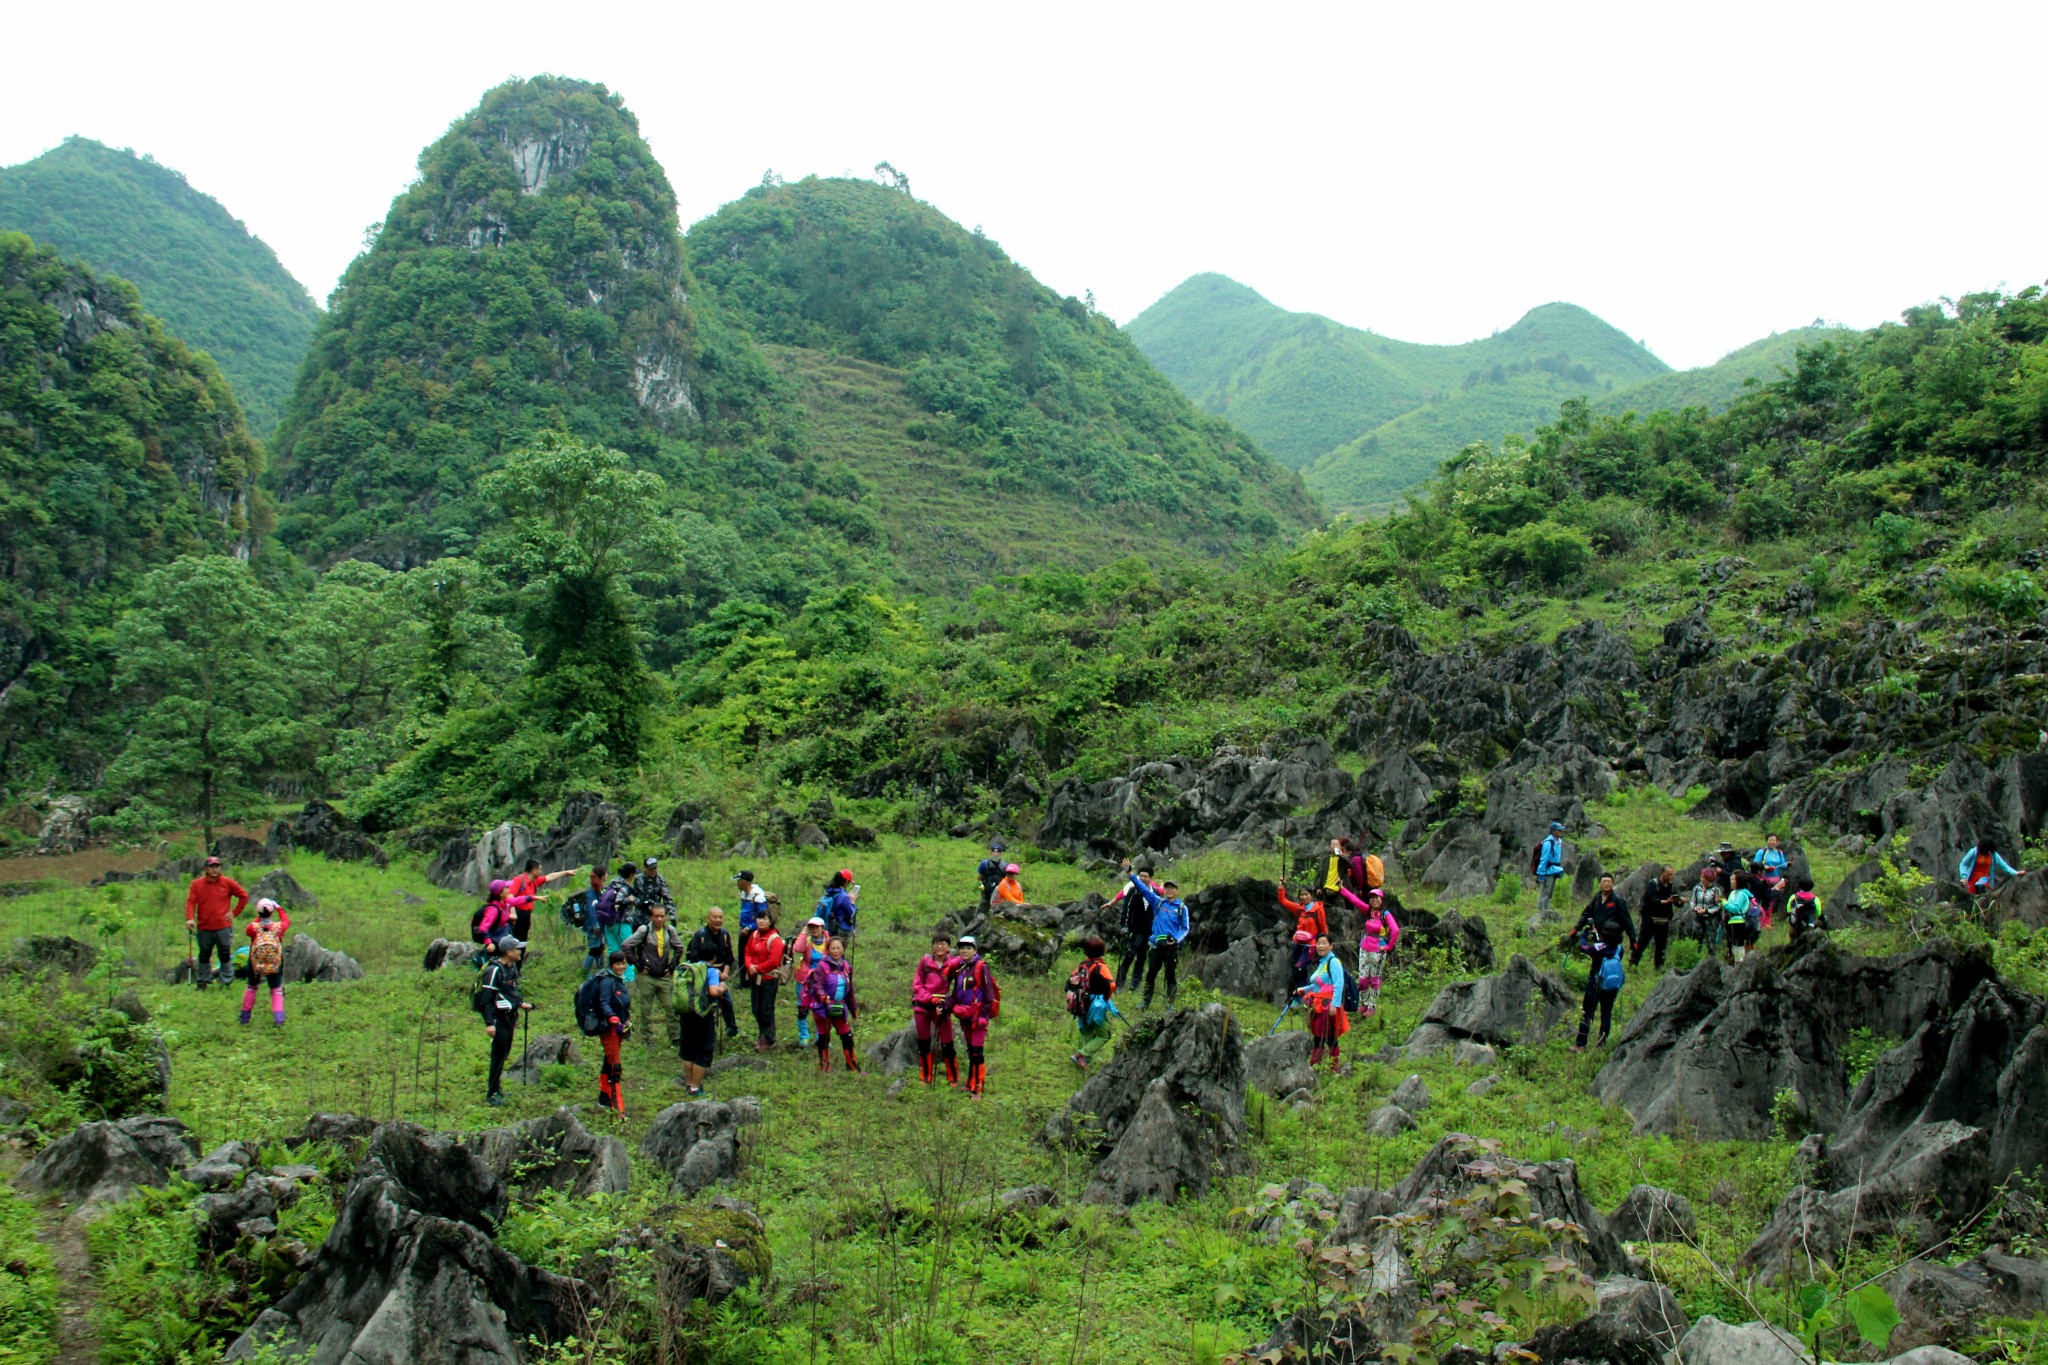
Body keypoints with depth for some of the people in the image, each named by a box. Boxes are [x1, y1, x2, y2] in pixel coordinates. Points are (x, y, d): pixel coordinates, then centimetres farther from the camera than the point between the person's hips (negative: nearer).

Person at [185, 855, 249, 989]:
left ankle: (226, 981, 9)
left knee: (225, 955, 2)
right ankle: (202, 982, 20)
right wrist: (190, 918, -19)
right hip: (204, 928, 1)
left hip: (224, 927, -1)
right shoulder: (196, 884, 2)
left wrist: (235, 912, 2)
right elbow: (191, 901, -5)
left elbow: (244, 896, 9)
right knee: (204, 955, 10)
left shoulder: (228, 883, 1)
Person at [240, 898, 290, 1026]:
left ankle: (245, 1017, 33)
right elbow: (287, 921, 9)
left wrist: (259, 917, 15)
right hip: (275, 966, 0)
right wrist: (279, 908, 21)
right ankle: (278, 1019, -5)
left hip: (255, 965, 0)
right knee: (276, 991, 12)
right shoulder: (279, 927, -15)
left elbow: (247, 929, 8)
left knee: (251, 987, 24)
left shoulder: (253, 927, -18)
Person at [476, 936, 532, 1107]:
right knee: (498, 1054, -5)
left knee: (504, 1053, 15)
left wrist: (520, 1004, 15)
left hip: (510, 1016, 9)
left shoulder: (512, 967, 9)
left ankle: (495, 1085, 29)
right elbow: (486, 999, -20)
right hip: (499, 1018, -9)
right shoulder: (495, 970, -19)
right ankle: (492, 1094, 2)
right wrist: (489, 1023, -24)